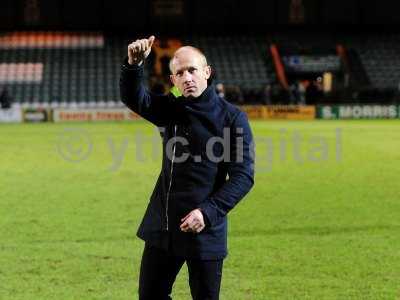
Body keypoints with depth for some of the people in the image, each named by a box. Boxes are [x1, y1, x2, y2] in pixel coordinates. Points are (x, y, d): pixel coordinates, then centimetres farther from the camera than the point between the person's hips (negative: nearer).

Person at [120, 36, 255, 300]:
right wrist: (134, 65, -25)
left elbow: (243, 176, -11)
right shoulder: (171, 109, 8)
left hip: (205, 231, -5)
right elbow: (133, 98, -6)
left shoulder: (232, 118, -7)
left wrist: (208, 212, -21)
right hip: (162, 228, 5)